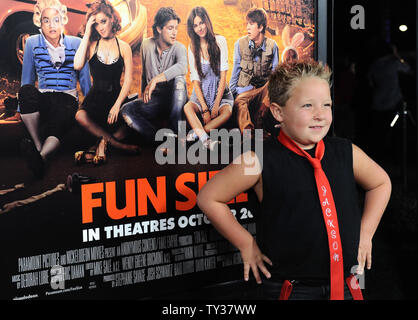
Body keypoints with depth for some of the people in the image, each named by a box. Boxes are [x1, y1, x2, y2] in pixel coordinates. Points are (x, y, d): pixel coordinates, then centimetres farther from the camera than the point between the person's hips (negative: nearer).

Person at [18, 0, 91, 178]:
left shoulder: (76, 43, 13)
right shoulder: (32, 43, 12)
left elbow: (84, 77, 16)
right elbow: (27, 78, 16)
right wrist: (23, 106, 14)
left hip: (67, 99, -1)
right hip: (42, 99, 1)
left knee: (61, 117, -39)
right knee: (26, 90, -36)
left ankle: (41, 156, -66)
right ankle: (38, 145, -37)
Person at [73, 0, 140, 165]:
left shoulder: (123, 47, 6)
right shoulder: (91, 45, 5)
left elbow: (128, 80, 0)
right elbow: (78, 65, -15)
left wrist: (117, 105, -15)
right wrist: (87, 34, -10)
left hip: (116, 95, 0)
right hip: (96, 96, 0)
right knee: (80, 116, -33)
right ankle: (118, 145, -24)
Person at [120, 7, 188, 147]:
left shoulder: (179, 48, -9)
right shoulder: (147, 45, 2)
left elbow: (182, 67, -33)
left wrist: (155, 80, -38)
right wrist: (144, 97, 10)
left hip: (175, 99, -3)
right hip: (154, 100, 3)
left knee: (179, 79, -34)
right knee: (126, 110, -23)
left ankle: (176, 129, -33)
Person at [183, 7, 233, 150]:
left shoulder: (219, 41, -3)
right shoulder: (193, 47, 2)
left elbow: (223, 74, -6)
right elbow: (195, 80, -2)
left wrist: (216, 104, -14)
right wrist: (204, 109, -15)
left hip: (220, 90, -1)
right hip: (201, 92, 1)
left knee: (227, 111, -34)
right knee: (187, 107, -32)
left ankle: (196, 132, -33)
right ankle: (206, 140, -48)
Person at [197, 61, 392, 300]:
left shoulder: (347, 153, 1)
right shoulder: (259, 162, -11)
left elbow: (381, 182, 20)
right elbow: (209, 198, -2)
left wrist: (365, 233, 12)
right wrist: (246, 244, -2)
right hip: (288, 289, -3)